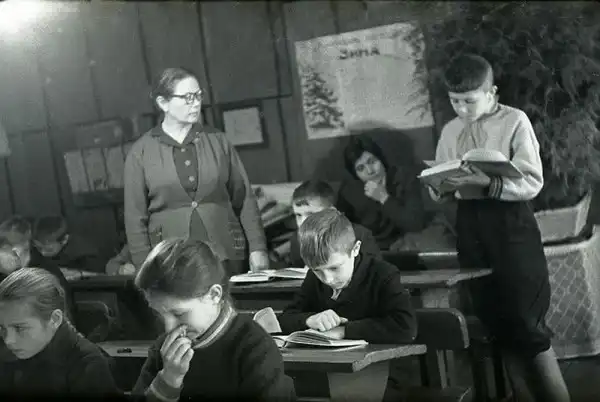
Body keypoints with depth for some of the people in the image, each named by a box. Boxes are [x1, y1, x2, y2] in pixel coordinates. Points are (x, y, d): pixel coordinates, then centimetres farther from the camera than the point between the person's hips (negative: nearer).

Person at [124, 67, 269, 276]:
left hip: (226, 253, 2)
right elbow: (135, 217, 3)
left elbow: (244, 199, 7)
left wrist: (257, 248, 0)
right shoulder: (141, 152, 2)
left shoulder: (217, 141, 7)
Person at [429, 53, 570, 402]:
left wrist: (488, 183, -24)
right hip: (470, 223, 5)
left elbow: (533, 182, -11)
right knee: (492, 319, 11)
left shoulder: (515, 122, -5)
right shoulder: (451, 131, 10)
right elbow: (442, 193, 12)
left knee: (528, 321, -6)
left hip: (510, 221, -5)